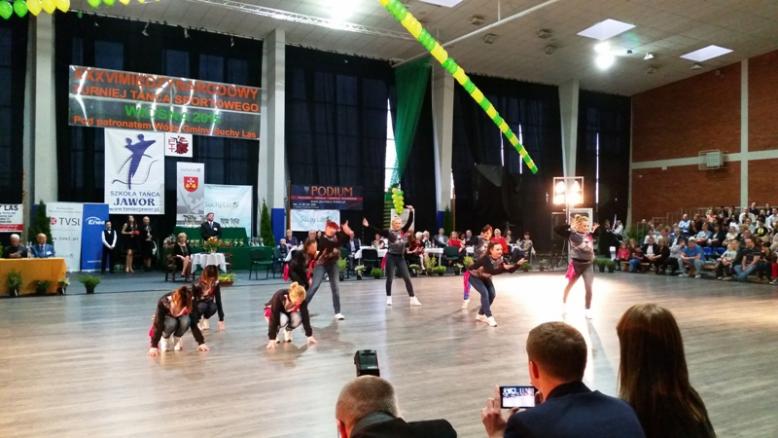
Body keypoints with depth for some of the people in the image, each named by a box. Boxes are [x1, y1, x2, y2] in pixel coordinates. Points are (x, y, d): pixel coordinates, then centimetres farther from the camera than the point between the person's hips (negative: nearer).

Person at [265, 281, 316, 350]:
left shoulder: (301, 300, -30)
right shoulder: (279, 297, -40)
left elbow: (305, 316, -25)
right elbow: (274, 319, -42)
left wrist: (309, 335, -27)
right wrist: (272, 339, -45)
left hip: (288, 311, 3)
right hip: (271, 310, -3)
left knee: (297, 318, -30)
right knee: (283, 319, -37)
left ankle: (287, 330, 1)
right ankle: (274, 333, -6)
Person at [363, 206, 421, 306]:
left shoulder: (403, 231, 3)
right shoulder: (389, 232, -6)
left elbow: (409, 222, 0)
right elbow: (377, 231, -14)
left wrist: (411, 211, -9)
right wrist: (368, 226, -25)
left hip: (401, 257, 3)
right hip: (391, 257, -3)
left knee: (407, 278, 1)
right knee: (390, 278, 4)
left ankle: (413, 299, 5)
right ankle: (389, 298, 17)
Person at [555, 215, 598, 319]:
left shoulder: (589, 235, 2)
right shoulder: (572, 234, -12)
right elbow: (557, 230, -18)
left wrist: (594, 230, 10)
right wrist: (570, 226, -21)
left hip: (588, 265, 3)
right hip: (576, 264, -2)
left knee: (588, 287, -7)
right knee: (570, 285, 18)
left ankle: (588, 310, 6)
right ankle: (564, 302, 42)